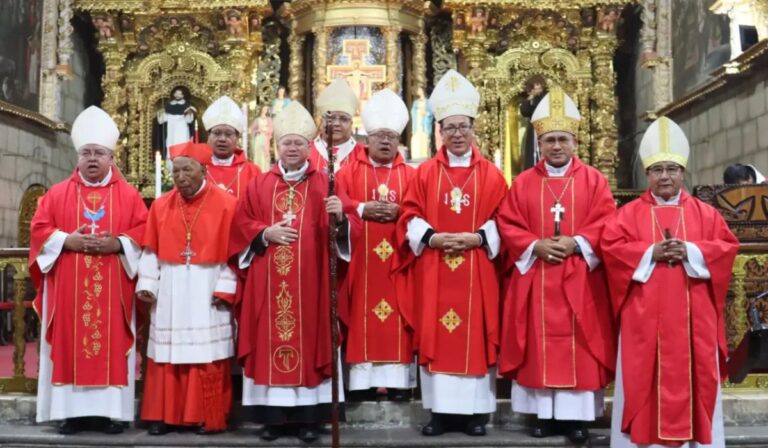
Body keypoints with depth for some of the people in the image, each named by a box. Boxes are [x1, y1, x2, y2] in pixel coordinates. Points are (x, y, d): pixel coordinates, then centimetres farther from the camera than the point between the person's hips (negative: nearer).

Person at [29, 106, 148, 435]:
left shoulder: (129, 195, 6)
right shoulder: (57, 193, 10)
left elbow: (145, 231, 0)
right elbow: (38, 229, 4)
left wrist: (118, 243, -16)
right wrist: (67, 240, -12)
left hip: (113, 289, -1)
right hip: (69, 287, 1)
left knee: (112, 345, -1)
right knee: (70, 345, 1)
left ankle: (113, 410, 5)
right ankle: (73, 410, 8)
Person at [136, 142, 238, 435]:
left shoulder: (226, 204, -5)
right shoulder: (161, 205, 6)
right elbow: (150, 251, 6)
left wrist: (225, 288, -12)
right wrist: (146, 285, -3)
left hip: (208, 290, -3)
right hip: (169, 291, 3)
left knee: (208, 356, 0)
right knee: (167, 354, 6)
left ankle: (209, 417, 10)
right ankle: (164, 414, 16)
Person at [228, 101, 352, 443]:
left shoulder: (324, 185, 5)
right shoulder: (259, 186, 11)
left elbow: (338, 234, -3)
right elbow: (241, 226, 7)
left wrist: (339, 216, -23)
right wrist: (265, 234, -10)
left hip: (310, 282, -2)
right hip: (268, 283, 2)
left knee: (308, 340, 1)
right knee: (271, 343, 4)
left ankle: (308, 417, 9)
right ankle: (274, 415, 14)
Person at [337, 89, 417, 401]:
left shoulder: (410, 174, 11)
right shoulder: (350, 170, 9)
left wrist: (399, 211, -15)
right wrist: (363, 209, -15)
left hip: (397, 257, 1)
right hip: (360, 257, -1)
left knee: (397, 313, 0)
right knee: (362, 314, -2)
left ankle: (398, 379, 4)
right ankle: (360, 378, 2)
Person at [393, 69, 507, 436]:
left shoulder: (491, 174, 5)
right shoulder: (425, 172, 8)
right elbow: (410, 217, 3)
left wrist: (477, 238, -14)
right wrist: (432, 237, -13)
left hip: (477, 269, -1)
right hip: (434, 269, 1)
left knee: (476, 336, 3)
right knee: (436, 336, 3)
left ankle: (475, 410, 12)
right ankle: (439, 409, 12)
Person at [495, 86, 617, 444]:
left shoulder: (594, 180, 5)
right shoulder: (523, 183, 7)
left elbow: (606, 224, -2)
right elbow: (507, 225, 2)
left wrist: (576, 243, -16)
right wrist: (536, 246, -13)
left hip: (579, 279, -1)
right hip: (535, 277, 1)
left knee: (578, 345, 1)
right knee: (540, 345, 4)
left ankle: (576, 415, 9)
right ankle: (544, 413, 13)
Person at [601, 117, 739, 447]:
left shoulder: (704, 212, 11)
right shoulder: (629, 213, 5)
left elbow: (727, 245, 3)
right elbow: (611, 246, -4)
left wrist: (691, 251, -13)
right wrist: (650, 252, -15)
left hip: (691, 312, 2)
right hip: (645, 314, -1)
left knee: (693, 373, 4)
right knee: (645, 374, -1)